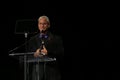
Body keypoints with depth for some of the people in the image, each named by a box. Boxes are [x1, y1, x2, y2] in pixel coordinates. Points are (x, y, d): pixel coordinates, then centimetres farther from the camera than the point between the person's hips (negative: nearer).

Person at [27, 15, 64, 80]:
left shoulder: (56, 39, 8)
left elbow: (61, 53, -2)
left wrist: (48, 53, -17)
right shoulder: (32, 40, 18)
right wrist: (34, 54, -10)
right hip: (37, 72, 2)